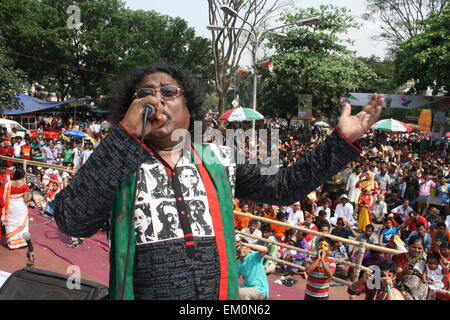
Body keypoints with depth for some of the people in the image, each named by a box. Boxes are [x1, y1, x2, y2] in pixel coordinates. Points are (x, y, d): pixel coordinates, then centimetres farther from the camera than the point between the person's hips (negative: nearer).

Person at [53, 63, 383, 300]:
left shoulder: (216, 159, 2)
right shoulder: (118, 163, -5)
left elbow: (281, 186, 1)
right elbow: (72, 220, -20)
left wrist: (342, 140, -3)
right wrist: (126, 135, -23)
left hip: (221, 293, 3)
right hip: (146, 293, -2)